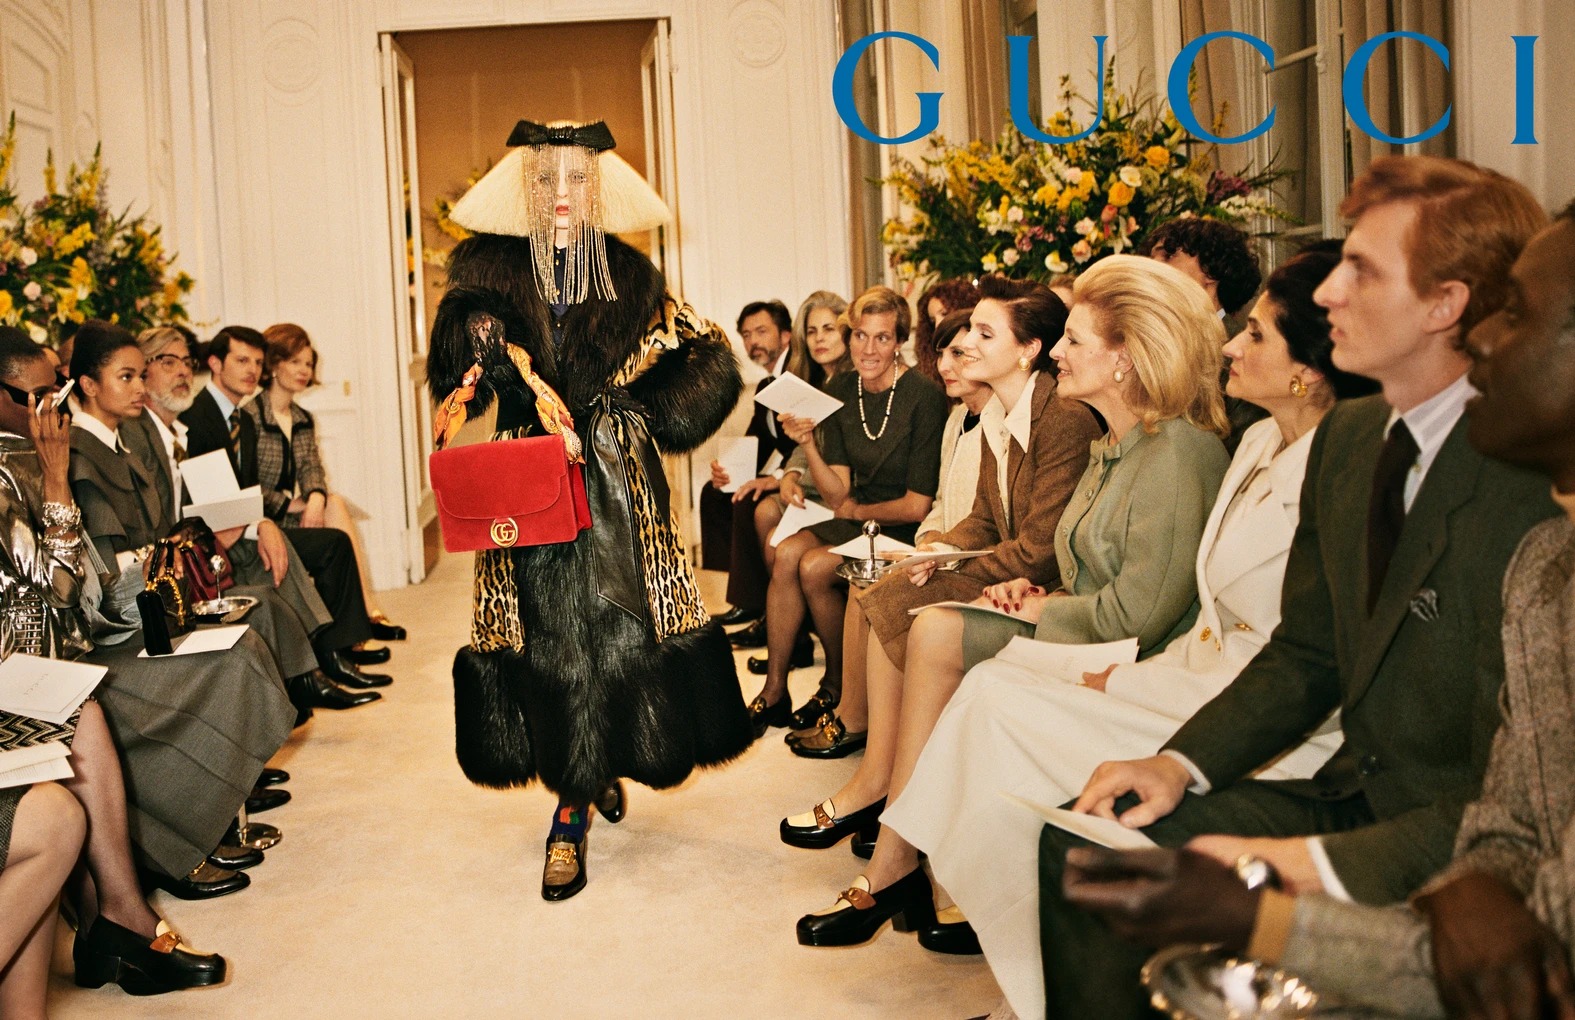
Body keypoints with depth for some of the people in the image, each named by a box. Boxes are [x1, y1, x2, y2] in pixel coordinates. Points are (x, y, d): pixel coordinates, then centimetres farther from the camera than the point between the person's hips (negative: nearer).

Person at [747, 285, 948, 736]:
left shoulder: (923, 397, -18)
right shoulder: (838, 393, 0)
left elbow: (917, 506, -15)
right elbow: (837, 494, -2)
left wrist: (855, 509, -3)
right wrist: (808, 445, -16)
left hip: (904, 530, -6)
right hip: (857, 517, 6)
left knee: (815, 567, -23)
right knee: (787, 552, -19)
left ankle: (838, 684, 2)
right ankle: (774, 691, -9)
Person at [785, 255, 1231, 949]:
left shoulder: (1177, 452, -17)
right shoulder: (1112, 447, 15)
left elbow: (1139, 612, -24)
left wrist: (1039, 608, -9)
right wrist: (1029, 589, 2)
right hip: (1076, 636, 10)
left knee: (938, 636, -22)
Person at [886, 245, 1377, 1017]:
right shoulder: (1259, 445, 10)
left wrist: (1129, 684, -14)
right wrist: (1148, 671, 1)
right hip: (1199, 678, 9)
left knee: (1005, 713, -15)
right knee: (993, 683, -7)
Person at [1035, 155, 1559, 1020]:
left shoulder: (1530, 487, -23)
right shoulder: (1345, 438, 5)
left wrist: (1316, 865, -31)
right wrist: (1180, 765, -3)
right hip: (1353, 798, 8)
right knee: (1079, 846, -3)